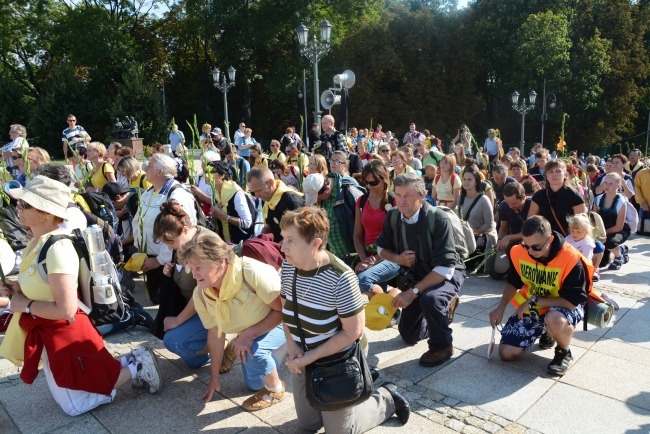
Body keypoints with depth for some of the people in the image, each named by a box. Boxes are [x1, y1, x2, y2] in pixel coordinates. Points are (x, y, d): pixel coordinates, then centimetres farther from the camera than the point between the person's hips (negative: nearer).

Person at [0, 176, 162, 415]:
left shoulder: (57, 248, -29)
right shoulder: (37, 241, 0)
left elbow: (65, 308, -31)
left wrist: (25, 305, -18)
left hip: (63, 334, -9)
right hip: (47, 332, 10)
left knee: (74, 405, 9)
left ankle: (137, 368, 12)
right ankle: (132, 360, 23)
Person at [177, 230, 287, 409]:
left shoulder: (253, 273, -39)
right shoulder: (200, 295, -19)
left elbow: (282, 310, -28)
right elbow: (215, 333, -5)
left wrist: (250, 334, -34)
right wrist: (215, 377, 3)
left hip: (281, 322, -6)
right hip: (247, 334, 7)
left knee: (254, 350, -35)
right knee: (253, 384, 18)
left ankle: (276, 389, -3)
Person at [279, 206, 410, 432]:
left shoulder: (340, 278, -30)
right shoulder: (288, 267, -10)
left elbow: (353, 332, -23)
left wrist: (311, 357, -22)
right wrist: (291, 345, -11)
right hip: (303, 360, 7)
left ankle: (386, 398, 31)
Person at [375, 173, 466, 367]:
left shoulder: (439, 219, -30)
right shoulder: (392, 217, -14)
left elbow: (445, 268, -33)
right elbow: (382, 249, 3)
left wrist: (413, 291, -33)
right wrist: (398, 258, -19)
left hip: (447, 274, -5)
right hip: (416, 275, 6)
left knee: (429, 299, -40)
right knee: (409, 336, 12)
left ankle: (442, 346, -10)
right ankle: (444, 307, 36)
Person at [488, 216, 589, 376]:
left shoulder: (571, 259, -27)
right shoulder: (518, 252, -12)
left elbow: (572, 302, -25)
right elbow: (513, 283, 6)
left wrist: (534, 301, -24)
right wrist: (501, 307, -9)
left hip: (562, 307, -5)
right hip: (530, 308, 5)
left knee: (555, 320, -43)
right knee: (507, 353, -5)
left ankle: (563, 352, -6)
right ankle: (546, 332, 23)